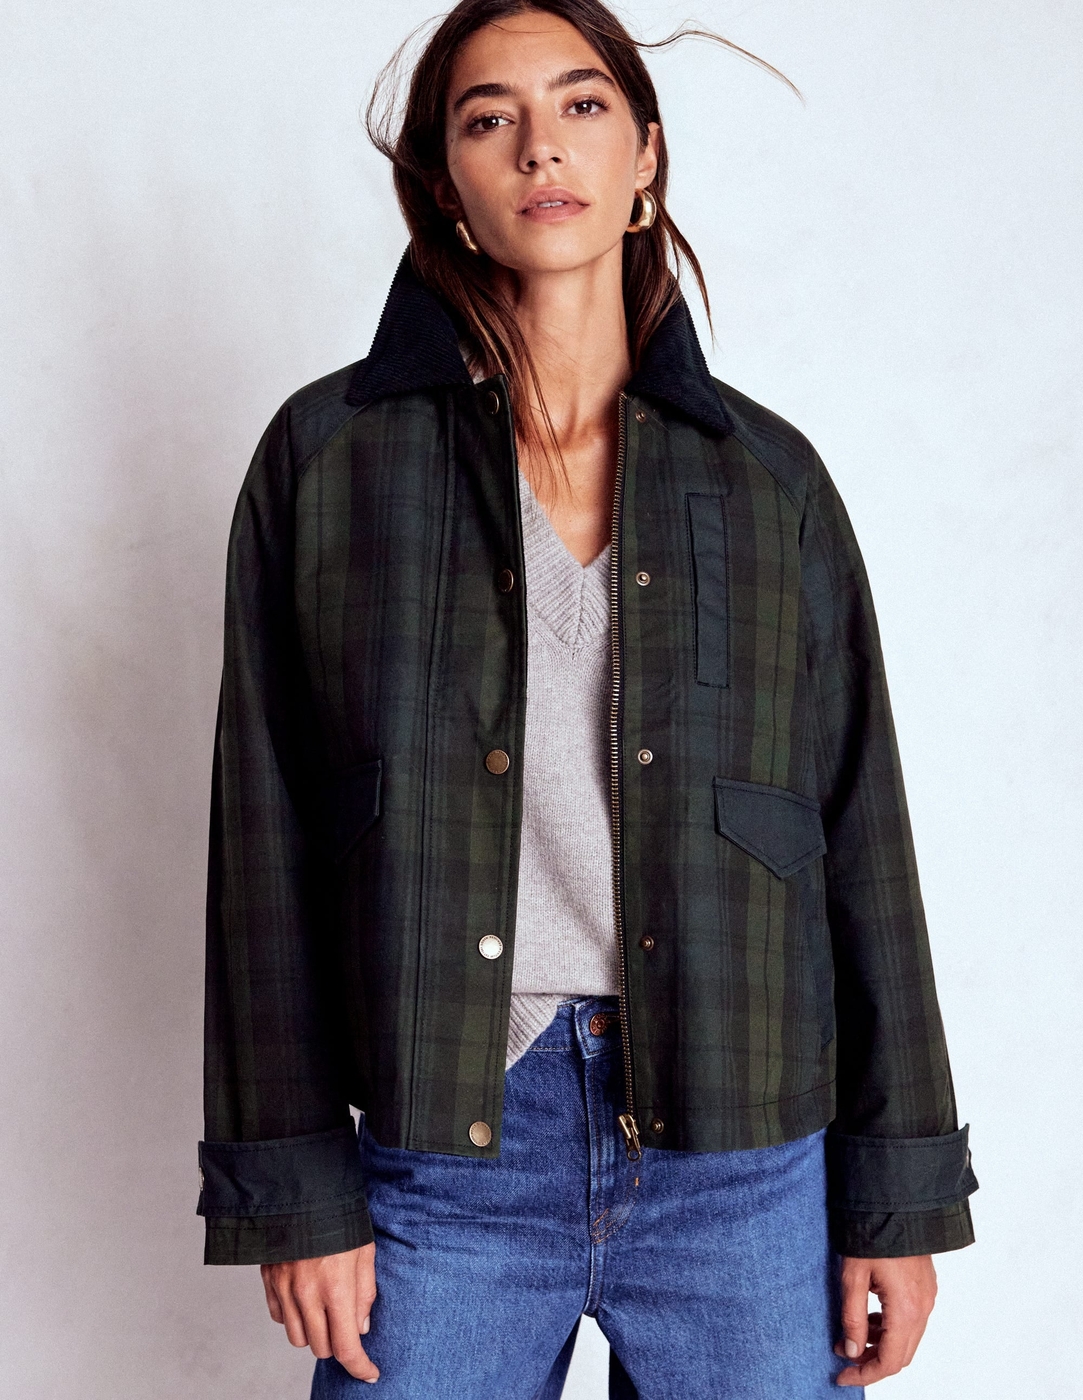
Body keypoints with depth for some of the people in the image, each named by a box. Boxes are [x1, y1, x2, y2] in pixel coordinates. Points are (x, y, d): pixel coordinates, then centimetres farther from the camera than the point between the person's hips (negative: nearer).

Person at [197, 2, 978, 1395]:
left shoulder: (769, 475, 5)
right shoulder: (331, 453, 2)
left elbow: (860, 836, 6)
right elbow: (270, 836, 1)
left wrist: (899, 1199, 4)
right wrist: (295, 1193, -2)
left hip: (742, 1158, 1)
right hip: (440, 1147, -1)